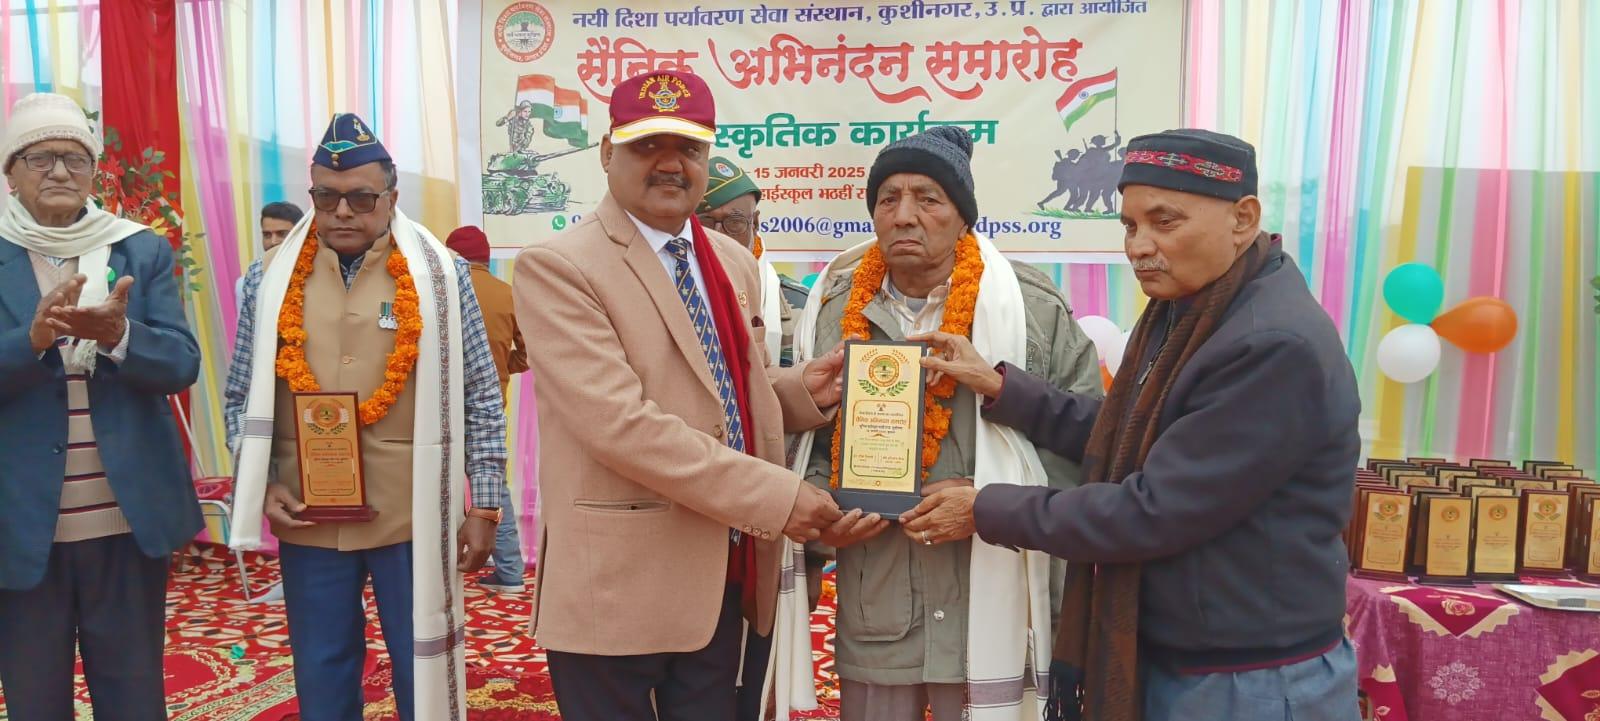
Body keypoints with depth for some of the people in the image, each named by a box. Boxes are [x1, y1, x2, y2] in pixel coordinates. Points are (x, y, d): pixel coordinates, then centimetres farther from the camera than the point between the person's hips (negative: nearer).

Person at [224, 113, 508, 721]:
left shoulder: (440, 275, -2)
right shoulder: (271, 281, 5)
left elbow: (479, 398, -1)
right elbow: (244, 398, 10)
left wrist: (485, 505, -3)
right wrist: (262, 485, -3)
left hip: (413, 516, -2)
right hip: (308, 519, 2)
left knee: (425, 671, 10)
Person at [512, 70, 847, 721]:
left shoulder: (733, 263, 11)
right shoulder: (557, 268, -13)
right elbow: (619, 423, -23)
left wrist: (803, 389, -3)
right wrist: (774, 496, -23)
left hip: (723, 575, 7)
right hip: (617, 579, -6)